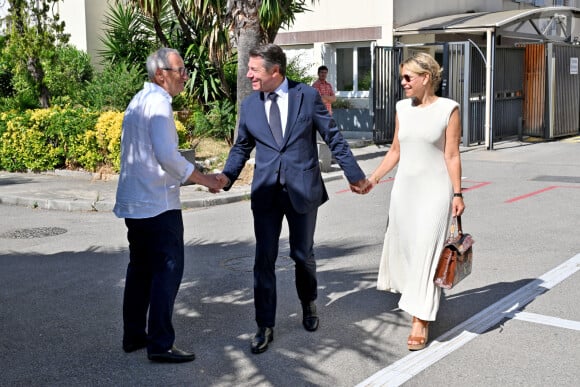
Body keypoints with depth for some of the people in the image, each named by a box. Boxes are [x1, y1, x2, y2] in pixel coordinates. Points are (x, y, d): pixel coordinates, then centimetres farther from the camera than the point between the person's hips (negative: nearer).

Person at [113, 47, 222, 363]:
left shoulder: (139, 100, 16)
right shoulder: (158, 102, -14)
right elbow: (167, 154, -23)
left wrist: (183, 178, 22)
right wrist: (203, 179, -14)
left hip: (133, 202, 10)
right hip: (158, 204, -10)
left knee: (140, 267, 16)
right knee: (168, 270, -5)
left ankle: (133, 336, 24)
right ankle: (160, 344, -3)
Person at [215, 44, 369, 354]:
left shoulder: (308, 96, -4)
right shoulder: (249, 105, 4)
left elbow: (334, 139, 1)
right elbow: (241, 147, 12)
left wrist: (354, 174, 1)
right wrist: (227, 176, -5)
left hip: (303, 189, -2)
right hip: (266, 192, 2)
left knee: (303, 255, 12)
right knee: (264, 259, 1)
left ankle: (308, 306, 39)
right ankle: (265, 326, 12)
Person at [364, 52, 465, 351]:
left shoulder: (448, 109, -7)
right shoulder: (403, 108, 7)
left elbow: (452, 156, -7)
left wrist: (457, 194, -9)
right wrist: (373, 179, 6)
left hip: (434, 190, -5)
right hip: (404, 187, 5)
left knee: (426, 250, -6)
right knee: (403, 244, 12)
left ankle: (420, 320, 0)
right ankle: (413, 293, 35)